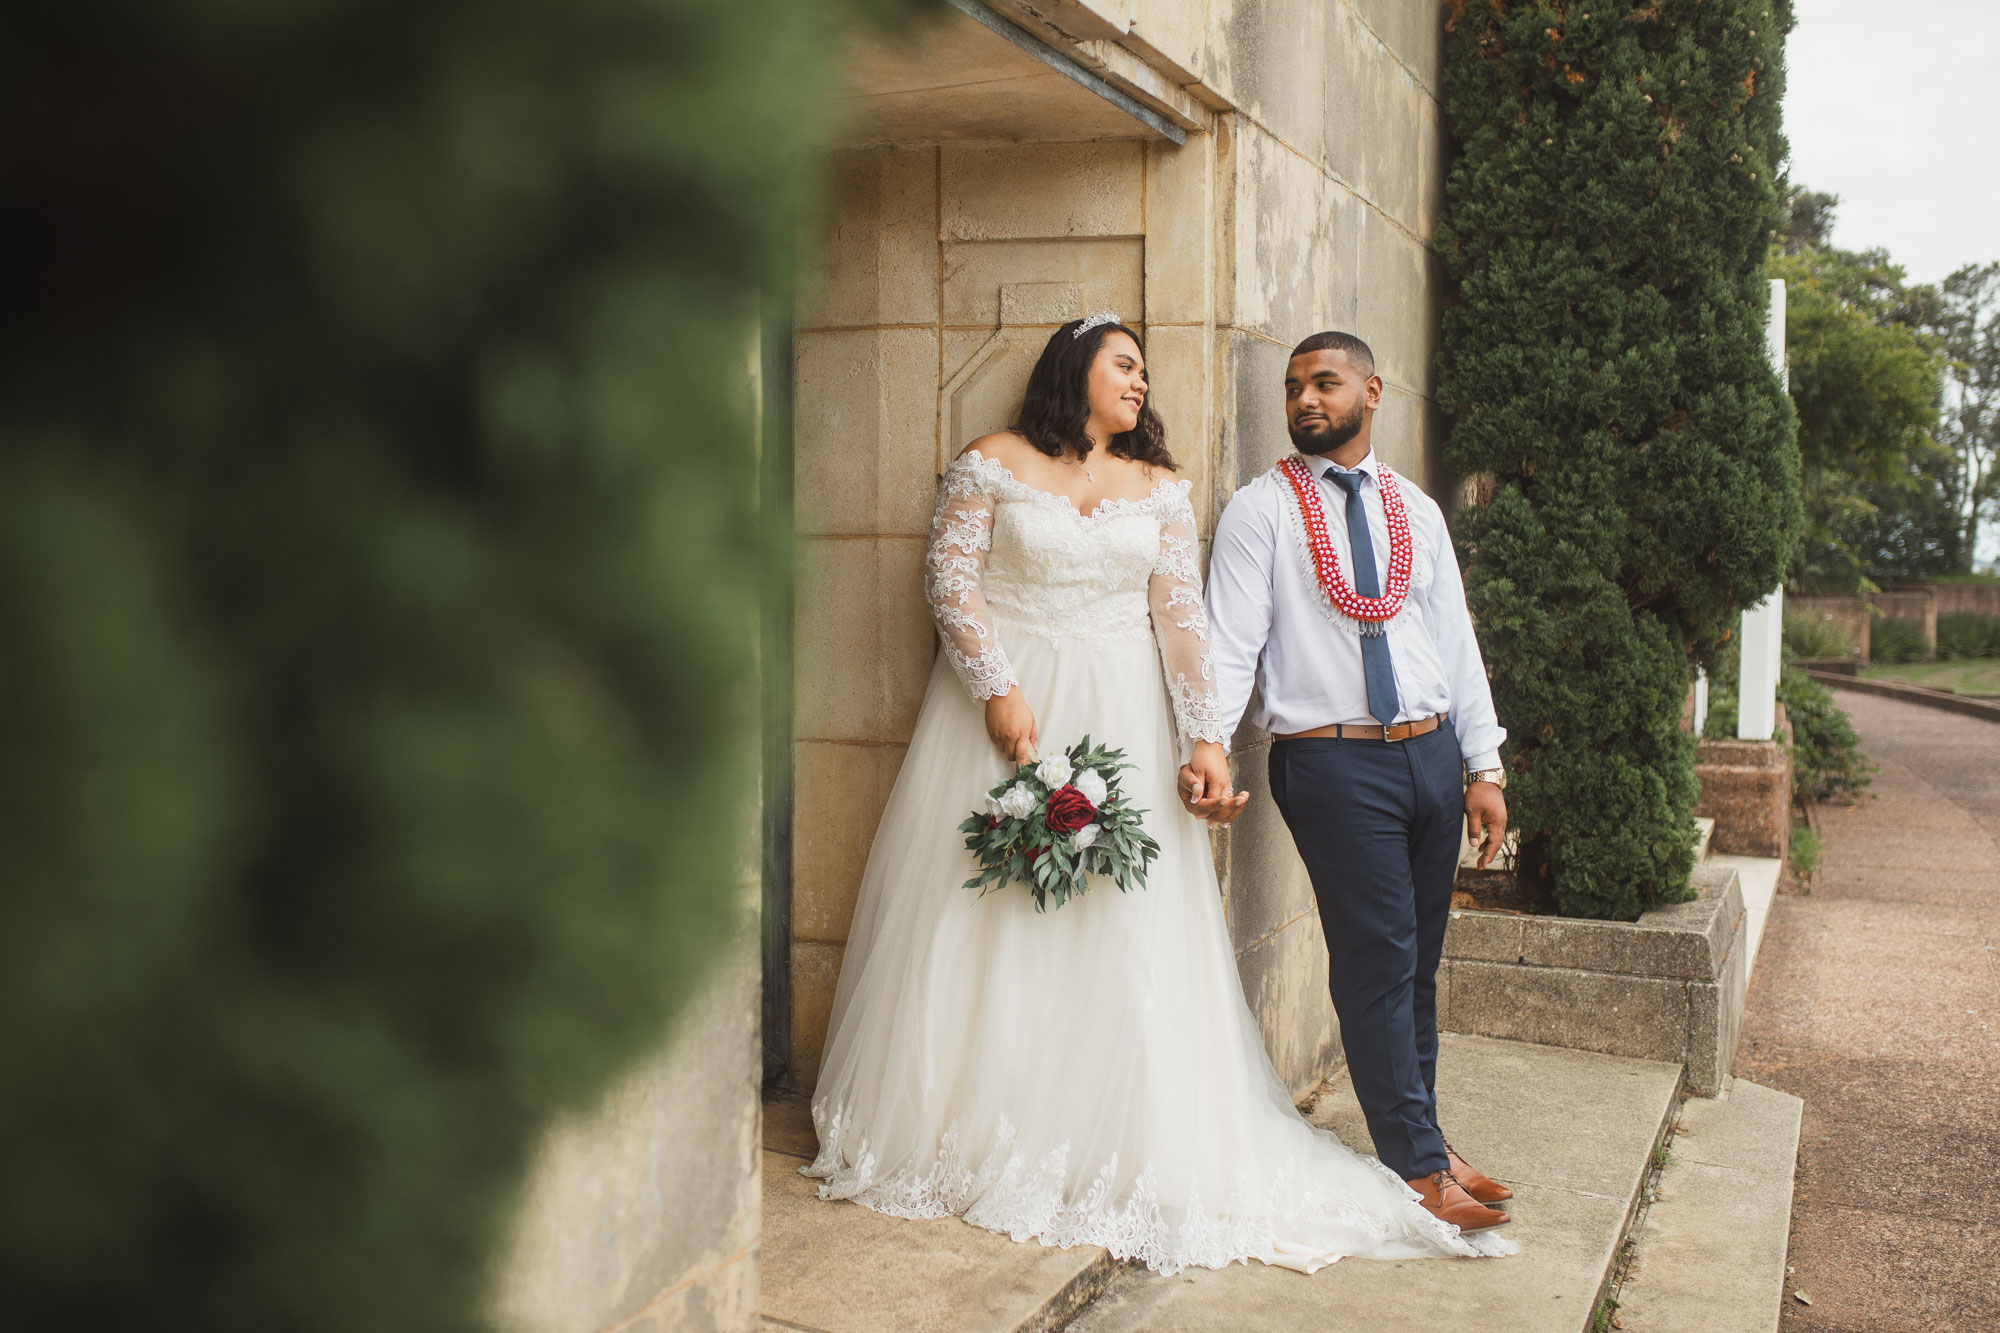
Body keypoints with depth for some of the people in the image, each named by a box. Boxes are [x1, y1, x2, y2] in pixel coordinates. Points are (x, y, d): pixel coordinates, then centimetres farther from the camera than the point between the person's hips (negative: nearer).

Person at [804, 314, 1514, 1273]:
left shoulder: (1160, 489, 10)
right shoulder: (993, 464, 2)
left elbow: (1182, 618, 2)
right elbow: (951, 582, -4)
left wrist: (1207, 745, -8)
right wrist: (1000, 694, -15)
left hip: (1120, 723, 2)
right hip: (1005, 704, -2)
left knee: (1122, 934, 0)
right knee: (980, 928, 1)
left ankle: (1123, 1159, 12)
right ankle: (954, 1138, 17)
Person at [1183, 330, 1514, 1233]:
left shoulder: (1417, 510, 13)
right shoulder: (1260, 510, -1)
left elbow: (1456, 639, 14)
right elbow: (1231, 636, -9)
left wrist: (1483, 767, 10)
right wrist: (1211, 740, -25)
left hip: (1432, 752, 5)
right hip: (1334, 760, -5)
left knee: (1418, 961, 14)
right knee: (1377, 961, -3)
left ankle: (1420, 1135, 28)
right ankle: (1417, 1167, 8)